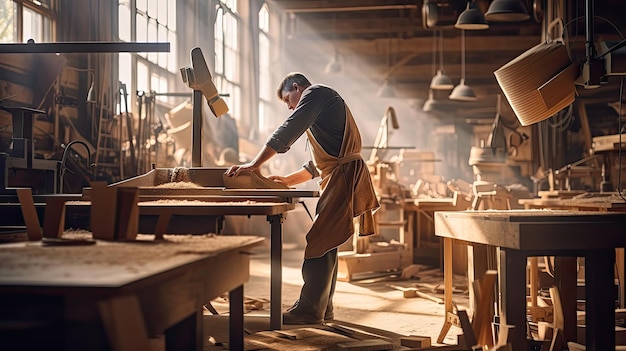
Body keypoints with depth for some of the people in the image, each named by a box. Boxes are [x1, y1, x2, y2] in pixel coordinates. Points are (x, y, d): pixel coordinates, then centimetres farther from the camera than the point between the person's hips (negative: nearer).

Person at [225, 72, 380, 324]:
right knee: (326, 245, 12)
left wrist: (254, 164, -16)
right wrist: (288, 180, 23)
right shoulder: (324, 104, 29)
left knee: (319, 242, -10)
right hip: (339, 178, 10)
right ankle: (322, 308, 16)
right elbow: (317, 164, 30)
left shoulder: (315, 92, -1)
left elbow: (286, 132, -15)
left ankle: (309, 310, -7)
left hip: (345, 175, -10)